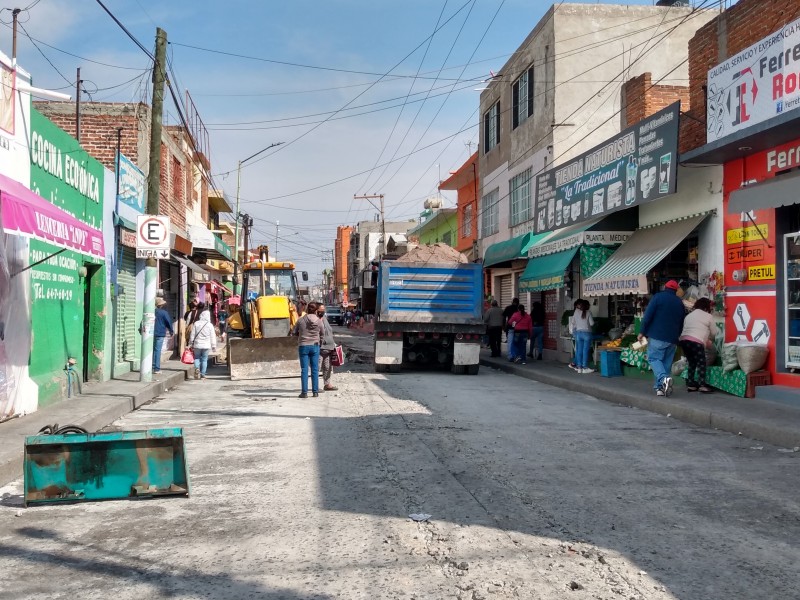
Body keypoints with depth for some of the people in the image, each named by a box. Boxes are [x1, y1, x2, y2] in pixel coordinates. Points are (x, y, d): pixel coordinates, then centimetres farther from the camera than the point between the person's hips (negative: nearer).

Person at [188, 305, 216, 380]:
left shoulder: (196, 323, -4)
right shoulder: (210, 325, -5)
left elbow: (192, 335, -1)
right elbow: (213, 337, -2)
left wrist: (191, 344, 10)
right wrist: (214, 347, 6)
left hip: (197, 345, 0)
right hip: (206, 345, 0)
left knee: (197, 358, 15)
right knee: (204, 359, 8)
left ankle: (197, 368, -11)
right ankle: (202, 374, 8)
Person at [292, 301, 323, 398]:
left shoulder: (301, 320, -7)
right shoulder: (319, 321, -3)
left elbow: (294, 333, 1)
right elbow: (322, 335, 6)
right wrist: (320, 344, 22)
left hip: (303, 346, -1)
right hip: (315, 346, 1)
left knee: (304, 370, 2)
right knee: (315, 369, 7)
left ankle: (304, 392, 1)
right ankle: (315, 391, 9)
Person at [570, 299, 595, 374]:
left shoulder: (576, 312, 2)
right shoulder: (588, 312, -8)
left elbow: (572, 322, 10)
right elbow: (592, 323, -6)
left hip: (578, 332, 4)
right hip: (587, 332, -4)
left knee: (579, 350, 7)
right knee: (585, 350, -1)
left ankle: (579, 367, 10)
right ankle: (585, 368, 1)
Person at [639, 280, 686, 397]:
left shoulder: (658, 297, -1)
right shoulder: (680, 303, 16)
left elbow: (648, 315, -9)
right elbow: (681, 324, 20)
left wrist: (642, 332, -6)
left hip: (657, 336, -5)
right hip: (672, 339, 5)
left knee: (654, 358, -3)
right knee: (666, 362, 10)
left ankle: (663, 378, -27)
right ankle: (660, 387, 6)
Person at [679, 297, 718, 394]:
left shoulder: (688, 315, 28)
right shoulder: (708, 316, 11)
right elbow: (714, 332, 15)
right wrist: (710, 340, 39)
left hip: (683, 340, 6)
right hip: (696, 342, -6)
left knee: (691, 363, 17)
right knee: (701, 363, 0)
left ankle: (690, 384, 16)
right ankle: (702, 385, -7)